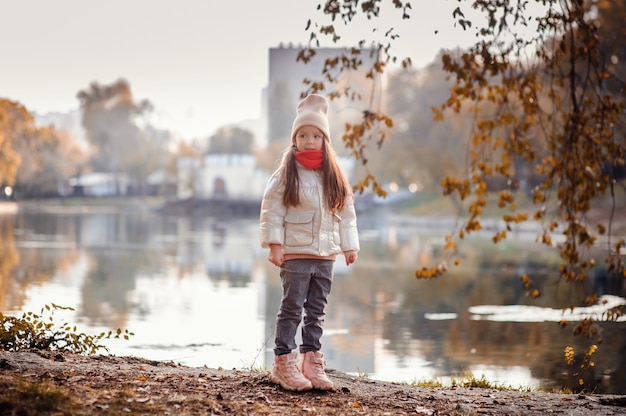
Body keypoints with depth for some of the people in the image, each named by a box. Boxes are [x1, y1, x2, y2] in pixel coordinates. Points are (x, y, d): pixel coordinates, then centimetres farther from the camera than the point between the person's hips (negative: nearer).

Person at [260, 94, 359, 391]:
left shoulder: (334, 176, 9)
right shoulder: (286, 174, -4)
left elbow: (346, 212, 13)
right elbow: (271, 210, -8)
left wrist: (350, 246, 10)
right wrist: (274, 244, -14)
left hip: (325, 255, 5)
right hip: (295, 253, -5)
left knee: (316, 311, 9)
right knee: (291, 308, -4)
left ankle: (311, 362, 16)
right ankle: (284, 362, 0)